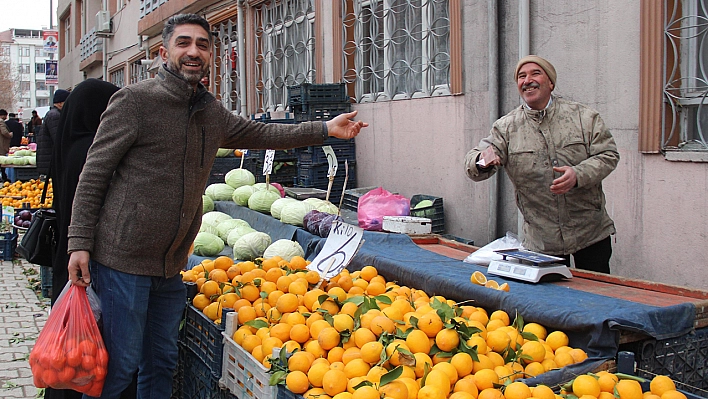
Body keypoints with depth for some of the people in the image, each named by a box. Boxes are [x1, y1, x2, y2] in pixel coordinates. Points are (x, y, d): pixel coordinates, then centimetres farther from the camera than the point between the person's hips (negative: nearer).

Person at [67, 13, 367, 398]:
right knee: (120, 364, -2)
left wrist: (326, 128, 16)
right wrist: (79, 243, -15)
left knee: (162, 363, 15)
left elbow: (261, 133, 23)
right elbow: (94, 174, -9)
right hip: (123, 258, -7)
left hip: (171, 264, 7)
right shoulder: (135, 99, -9)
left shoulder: (212, 113, 11)